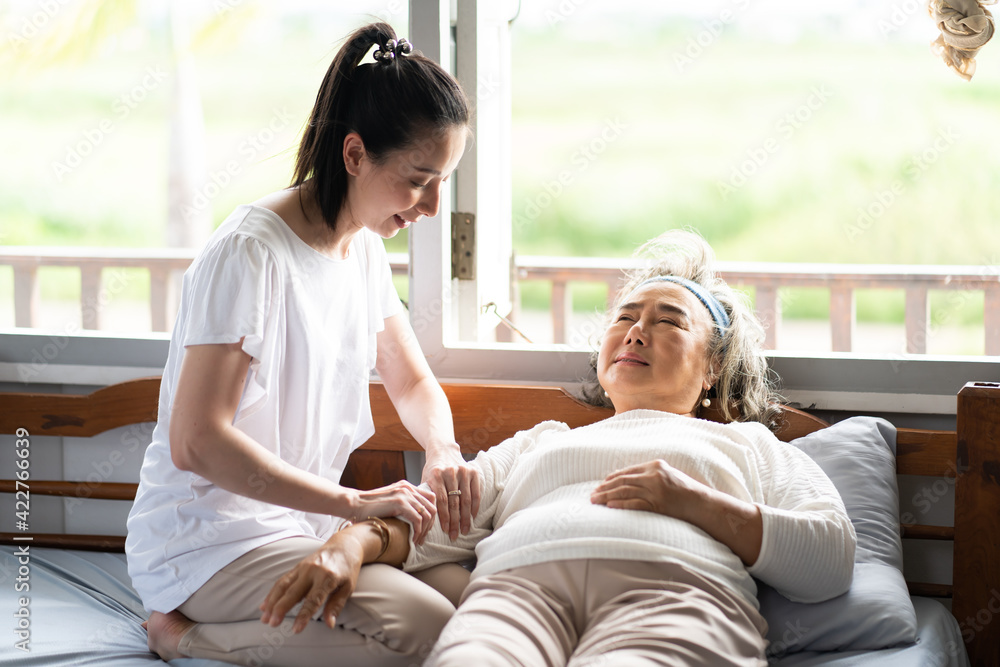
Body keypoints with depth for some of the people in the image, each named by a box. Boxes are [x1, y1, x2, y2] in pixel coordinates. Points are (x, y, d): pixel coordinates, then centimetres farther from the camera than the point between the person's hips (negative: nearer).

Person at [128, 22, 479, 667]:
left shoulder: (364, 247, 7)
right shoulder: (251, 253, -20)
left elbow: (414, 382, 18)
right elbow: (196, 442, -25)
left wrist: (444, 453, -6)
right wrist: (352, 502, -26)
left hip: (304, 519, 9)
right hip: (209, 536, -9)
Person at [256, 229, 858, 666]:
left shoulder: (747, 445, 34)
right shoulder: (539, 443, 42)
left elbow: (832, 559, 16)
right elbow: (434, 523, 26)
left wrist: (696, 503, 4)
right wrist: (355, 542, 3)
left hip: (671, 592, -2)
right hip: (519, 584, 2)